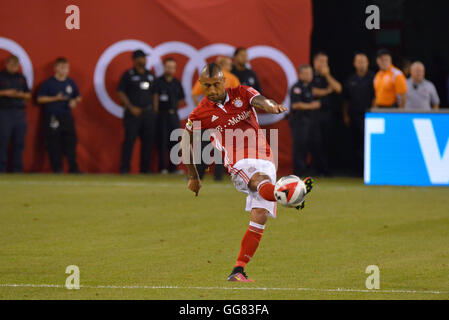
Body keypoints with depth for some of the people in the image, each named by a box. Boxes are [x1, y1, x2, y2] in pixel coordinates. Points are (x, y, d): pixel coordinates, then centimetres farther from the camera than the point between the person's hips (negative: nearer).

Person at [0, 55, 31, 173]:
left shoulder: (21, 78, 16)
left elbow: (28, 94, 17)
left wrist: (21, 94, -4)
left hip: (19, 113, 5)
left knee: (19, 142, 3)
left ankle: (17, 169, 8)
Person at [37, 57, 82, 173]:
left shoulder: (71, 83, 12)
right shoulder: (48, 83, -1)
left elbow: (78, 97, 22)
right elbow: (40, 99, -3)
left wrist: (75, 101, -1)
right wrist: (56, 98, -12)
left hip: (67, 116, 4)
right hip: (52, 117, -4)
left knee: (71, 142, 0)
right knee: (54, 144, -5)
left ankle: (73, 168, 3)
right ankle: (57, 168, 1)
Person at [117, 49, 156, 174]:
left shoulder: (150, 75, 16)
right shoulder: (128, 75, -1)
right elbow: (120, 92, -5)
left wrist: (154, 108, 9)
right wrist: (131, 107, -12)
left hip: (149, 112, 6)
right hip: (134, 112, -6)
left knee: (148, 141, 4)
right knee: (129, 139, -9)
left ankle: (145, 168, 9)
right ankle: (124, 167, -7)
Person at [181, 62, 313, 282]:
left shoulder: (242, 94, 8)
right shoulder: (200, 114, 5)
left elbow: (260, 102, -13)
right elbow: (186, 143, 18)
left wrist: (272, 107, -38)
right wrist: (193, 177, 23)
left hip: (264, 160, 3)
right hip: (239, 165, -3)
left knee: (260, 217, -7)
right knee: (261, 182, -37)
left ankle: (238, 271, -3)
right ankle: (286, 193, -72)